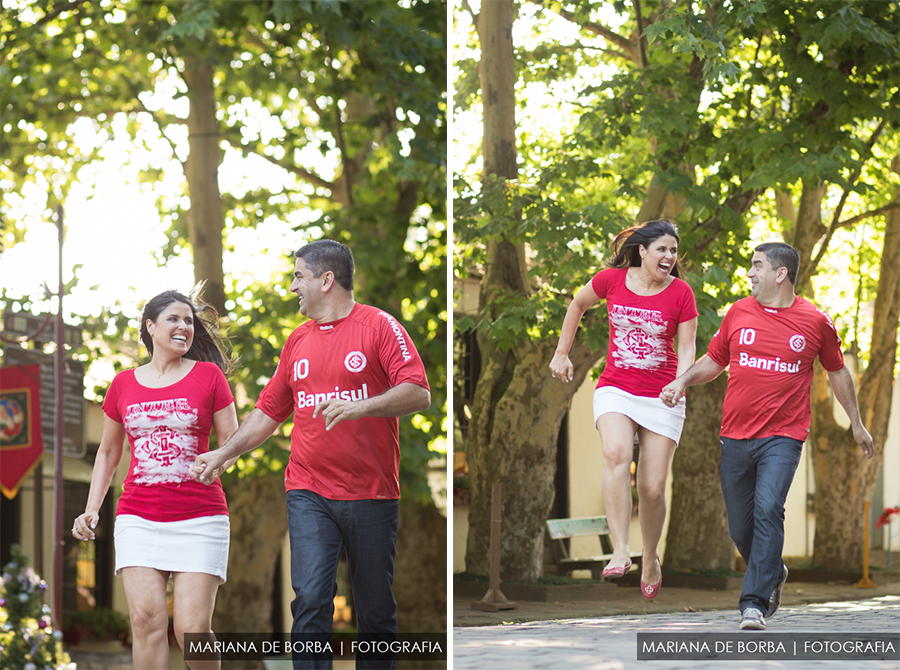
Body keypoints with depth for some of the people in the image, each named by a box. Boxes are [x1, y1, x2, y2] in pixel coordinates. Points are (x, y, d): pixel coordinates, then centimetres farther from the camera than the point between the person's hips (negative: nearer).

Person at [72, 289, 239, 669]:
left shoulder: (208, 375, 5)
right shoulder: (124, 384, 11)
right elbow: (108, 452, 21)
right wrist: (91, 509, 11)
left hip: (199, 518, -2)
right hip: (138, 519, 2)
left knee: (192, 627, -10)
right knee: (146, 619, -12)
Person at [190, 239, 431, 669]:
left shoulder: (379, 326, -2)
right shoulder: (297, 340, 15)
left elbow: (418, 394, -12)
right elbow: (269, 412, 23)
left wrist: (359, 407, -25)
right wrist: (223, 454, 16)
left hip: (371, 495, -3)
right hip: (309, 495, 3)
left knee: (376, 610, 4)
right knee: (311, 598, -12)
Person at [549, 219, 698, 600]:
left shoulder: (681, 293, -4)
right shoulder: (612, 279, -1)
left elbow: (687, 348, -3)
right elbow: (578, 305, 17)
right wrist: (562, 354, 18)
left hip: (662, 397, 0)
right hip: (615, 389, 0)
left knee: (653, 488, -2)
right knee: (616, 453, -30)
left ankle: (650, 558, 26)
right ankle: (620, 551, -35)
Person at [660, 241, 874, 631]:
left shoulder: (815, 322, -1)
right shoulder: (739, 313, 5)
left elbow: (837, 372, 14)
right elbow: (714, 361, 18)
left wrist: (856, 423, 18)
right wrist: (683, 381, -1)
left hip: (783, 436, -3)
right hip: (735, 437, 3)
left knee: (768, 510, -22)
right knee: (740, 528, 8)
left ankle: (754, 603, -21)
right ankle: (773, 576, 38)